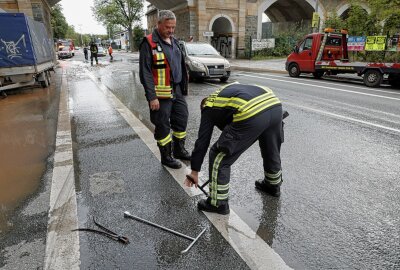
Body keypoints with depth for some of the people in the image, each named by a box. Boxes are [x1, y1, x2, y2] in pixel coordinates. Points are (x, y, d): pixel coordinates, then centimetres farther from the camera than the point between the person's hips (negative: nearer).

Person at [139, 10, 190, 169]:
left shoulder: (174, 42, 13)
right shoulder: (149, 43, -10)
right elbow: (145, 72, -14)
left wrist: (183, 87, 17)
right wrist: (152, 97, -19)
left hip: (177, 90, 8)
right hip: (161, 94, -7)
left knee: (182, 120, 14)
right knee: (163, 125, 3)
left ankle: (179, 150, 31)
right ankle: (166, 157, 19)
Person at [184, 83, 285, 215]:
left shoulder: (209, 107, 20)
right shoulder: (229, 89, 37)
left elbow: (202, 141, 19)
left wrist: (195, 171, 27)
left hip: (251, 114, -7)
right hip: (275, 104, 8)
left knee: (219, 156, 9)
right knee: (272, 151, 31)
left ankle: (218, 203, 21)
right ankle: (273, 185, 55)